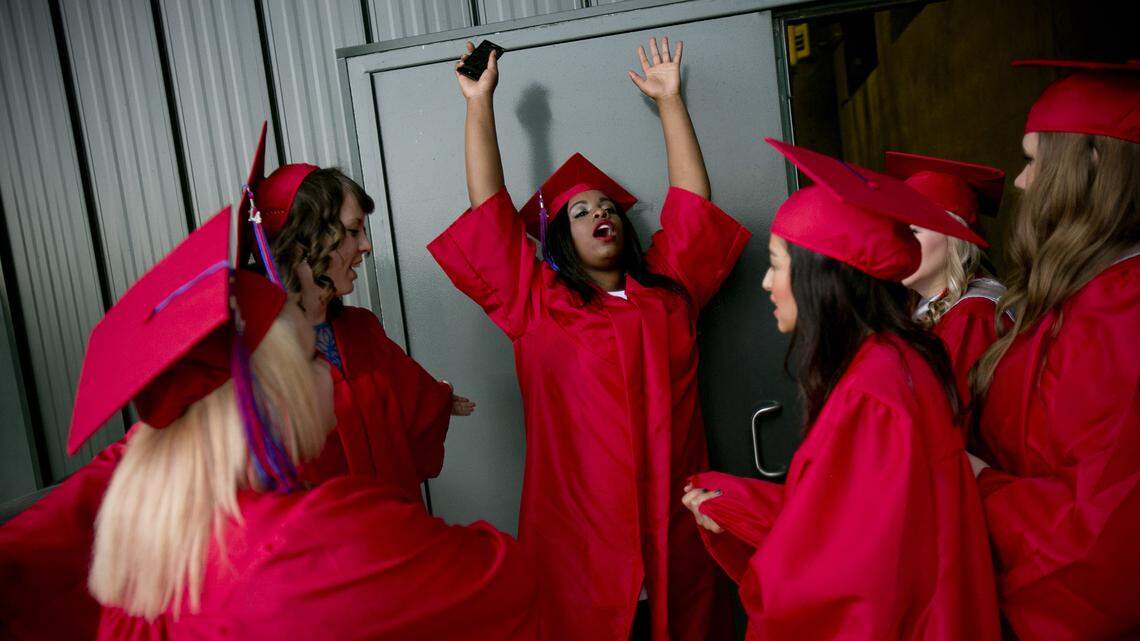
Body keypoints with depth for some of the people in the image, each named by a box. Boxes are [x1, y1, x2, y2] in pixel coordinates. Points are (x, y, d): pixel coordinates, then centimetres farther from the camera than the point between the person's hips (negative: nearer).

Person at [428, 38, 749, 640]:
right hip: (580, 535, -2)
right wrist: (480, 103, 4)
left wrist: (669, 99, 16)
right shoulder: (536, 302, 3)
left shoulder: (668, 286, 11)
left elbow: (692, 200, 13)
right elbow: (490, 210, 0)